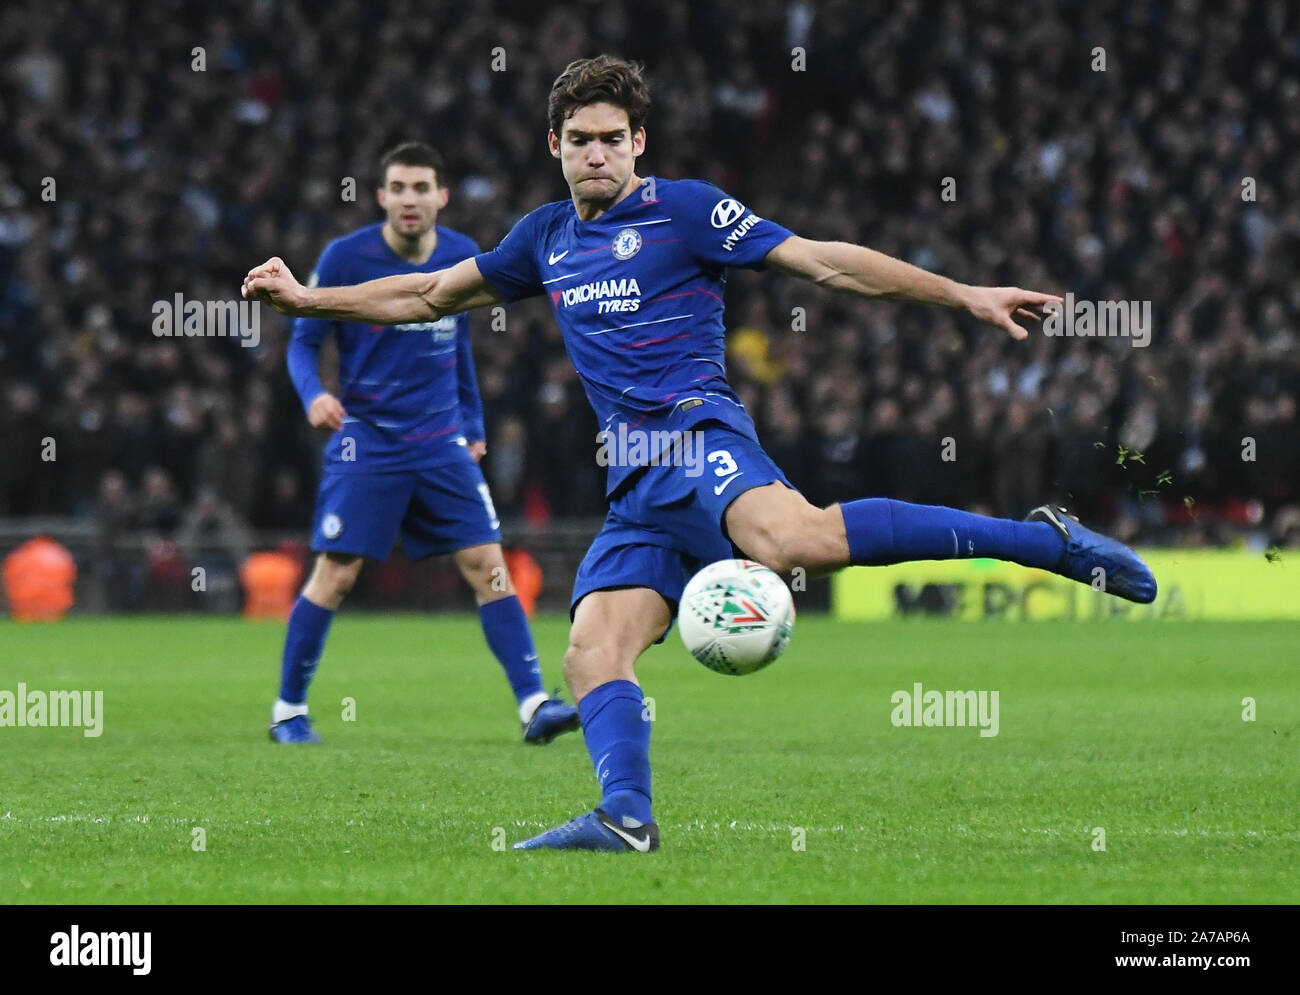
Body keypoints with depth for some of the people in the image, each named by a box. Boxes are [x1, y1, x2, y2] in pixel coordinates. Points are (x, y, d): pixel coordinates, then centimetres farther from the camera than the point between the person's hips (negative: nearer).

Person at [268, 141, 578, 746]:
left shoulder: (461, 257, 4)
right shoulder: (346, 258, -8)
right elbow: (303, 342, -2)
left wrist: (472, 423, 19)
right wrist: (313, 394, -22)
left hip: (441, 441, 4)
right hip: (366, 439, -3)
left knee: (487, 565, -5)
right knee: (335, 576, -7)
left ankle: (533, 704, -5)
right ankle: (288, 711, 9)